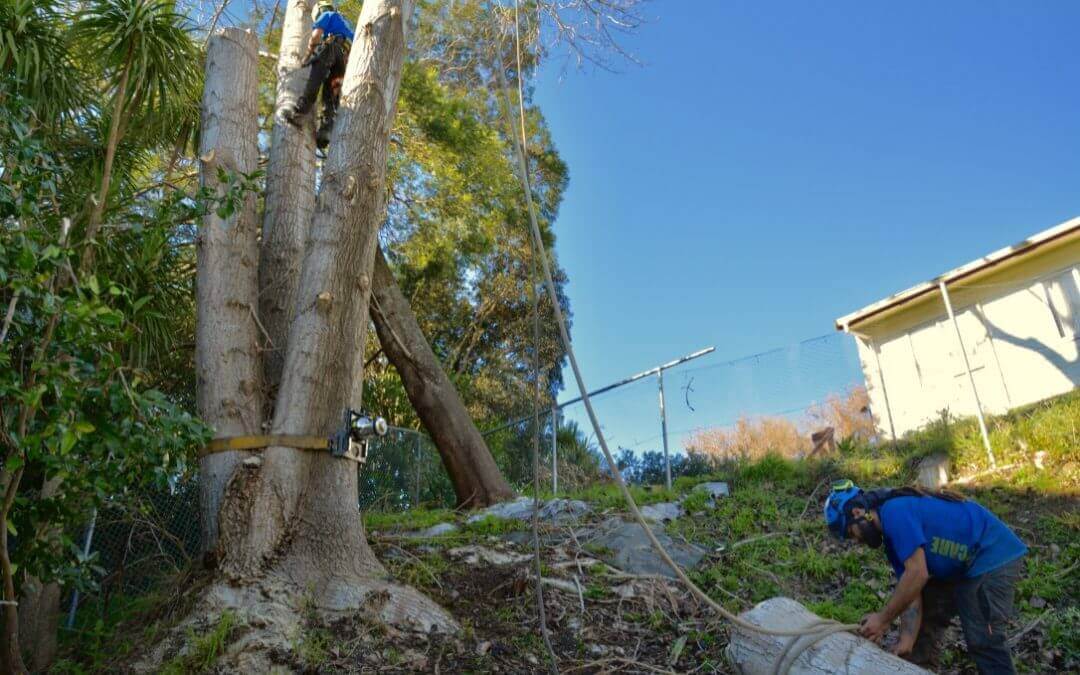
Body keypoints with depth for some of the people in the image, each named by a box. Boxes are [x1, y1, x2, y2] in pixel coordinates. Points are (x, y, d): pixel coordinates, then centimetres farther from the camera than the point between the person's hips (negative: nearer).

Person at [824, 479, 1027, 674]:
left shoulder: (895, 512, -24)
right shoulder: (892, 535, 6)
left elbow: (917, 574, -29)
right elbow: (910, 590, 1)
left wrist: (884, 619, -21)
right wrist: (906, 641, -9)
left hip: (994, 556, -10)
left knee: (983, 640, -12)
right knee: (923, 620, 15)